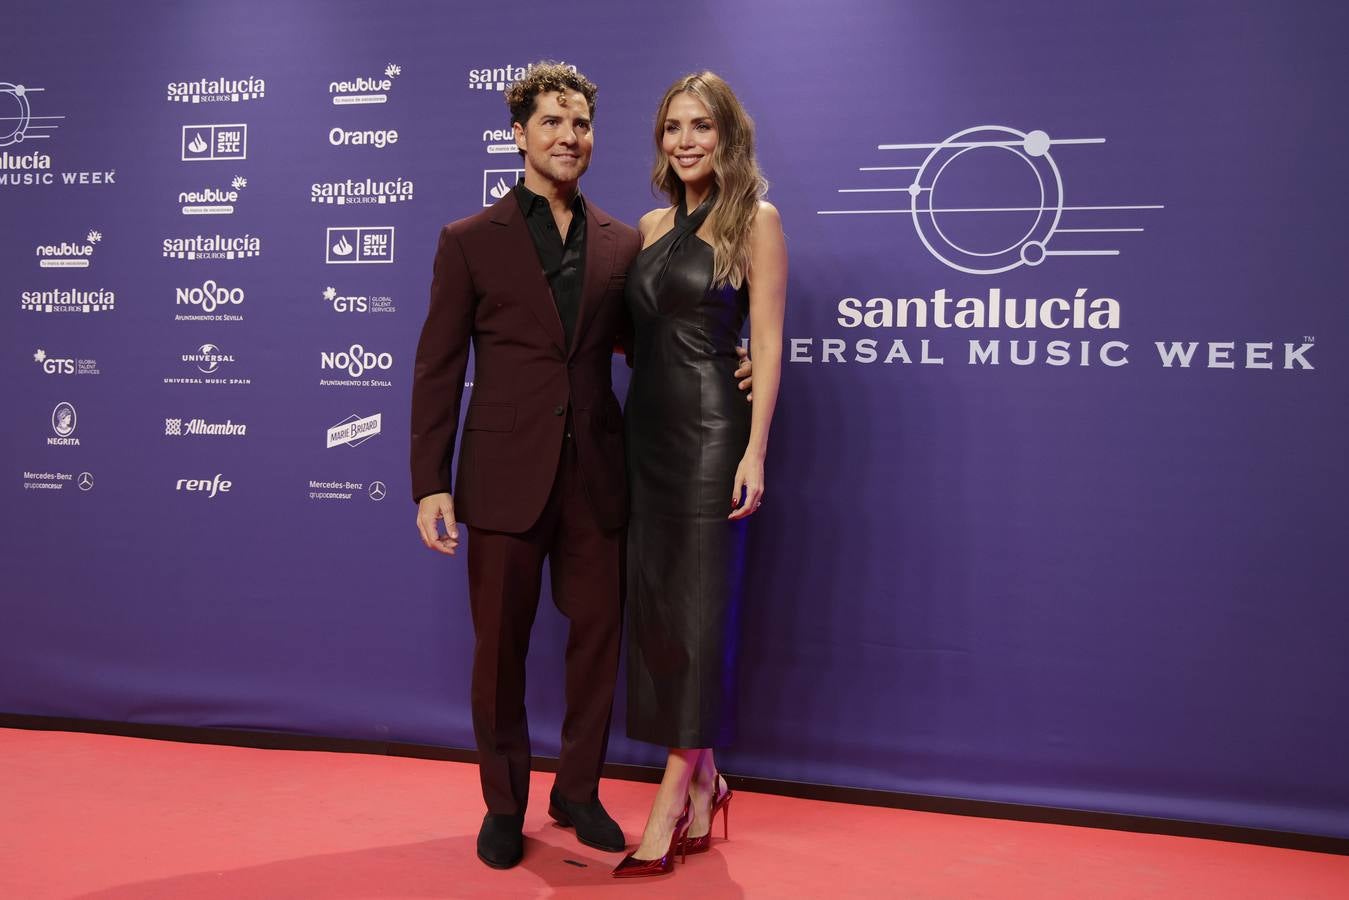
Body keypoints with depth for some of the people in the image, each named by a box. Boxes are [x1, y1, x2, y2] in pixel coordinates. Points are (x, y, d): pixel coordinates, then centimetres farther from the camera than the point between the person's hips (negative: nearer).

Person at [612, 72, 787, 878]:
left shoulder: (755, 220, -3)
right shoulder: (651, 226, 13)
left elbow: (768, 343, -8)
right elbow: (635, 329, 15)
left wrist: (755, 452, -15)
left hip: (710, 432, -6)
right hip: (647, 430, 6)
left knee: (700, 614, -1)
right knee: (655, 610, 8)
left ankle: (670, 809, 7)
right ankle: (703, 782, 23)